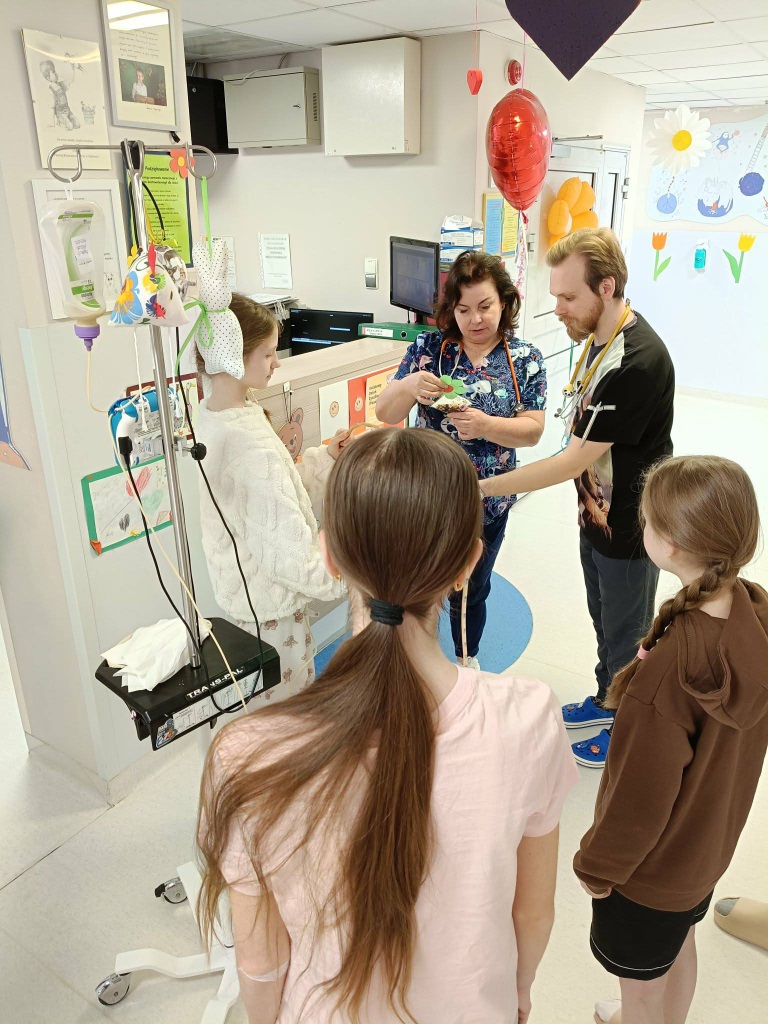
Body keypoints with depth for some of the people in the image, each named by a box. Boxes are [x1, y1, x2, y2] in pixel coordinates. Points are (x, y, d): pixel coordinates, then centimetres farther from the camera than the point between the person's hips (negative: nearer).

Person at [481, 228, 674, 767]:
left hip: (628, 526, -8)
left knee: (627, 634, 13)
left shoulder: (638, 362, -33)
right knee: (604, 620, 26)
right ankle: (608, 699, 50)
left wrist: (483, 487, -28)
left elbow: (575, 459, -30)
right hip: (598, 512, 9)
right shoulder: (601, 335, -2)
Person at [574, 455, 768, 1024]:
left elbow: (640, 792, -25)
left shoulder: (669, 668, -39)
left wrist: (597, 866, -10)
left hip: (652, 865, -7)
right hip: (711, 843, 7)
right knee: (680, 947, 34)